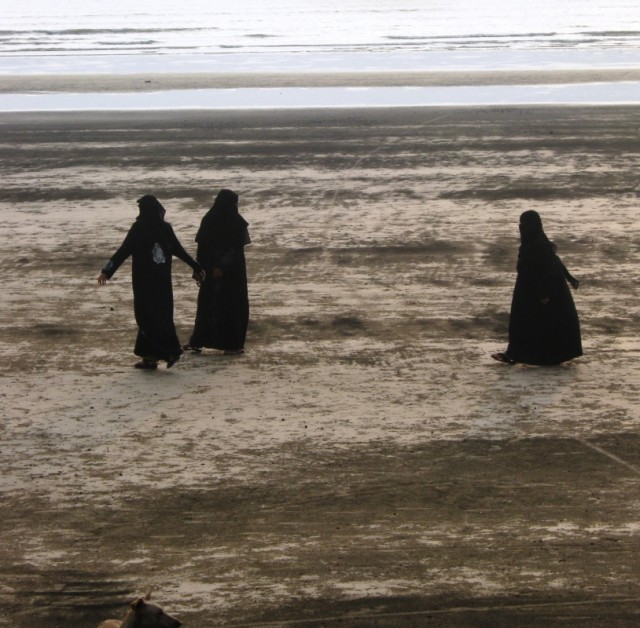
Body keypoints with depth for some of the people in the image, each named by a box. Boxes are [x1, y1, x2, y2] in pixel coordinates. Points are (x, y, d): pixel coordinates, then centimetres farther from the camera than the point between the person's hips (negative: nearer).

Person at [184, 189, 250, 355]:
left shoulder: (208, 220, -1)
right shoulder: (238, 222, -10)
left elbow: (201, 247, -1)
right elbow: (237, 248, -18)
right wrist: (223, 266, -17)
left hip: (211, 271, 4)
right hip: (233, 272, -4)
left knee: (207, 304, 12)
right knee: (234, 305, 6)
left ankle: (197, 342, 11)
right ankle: (232, 344, 4)